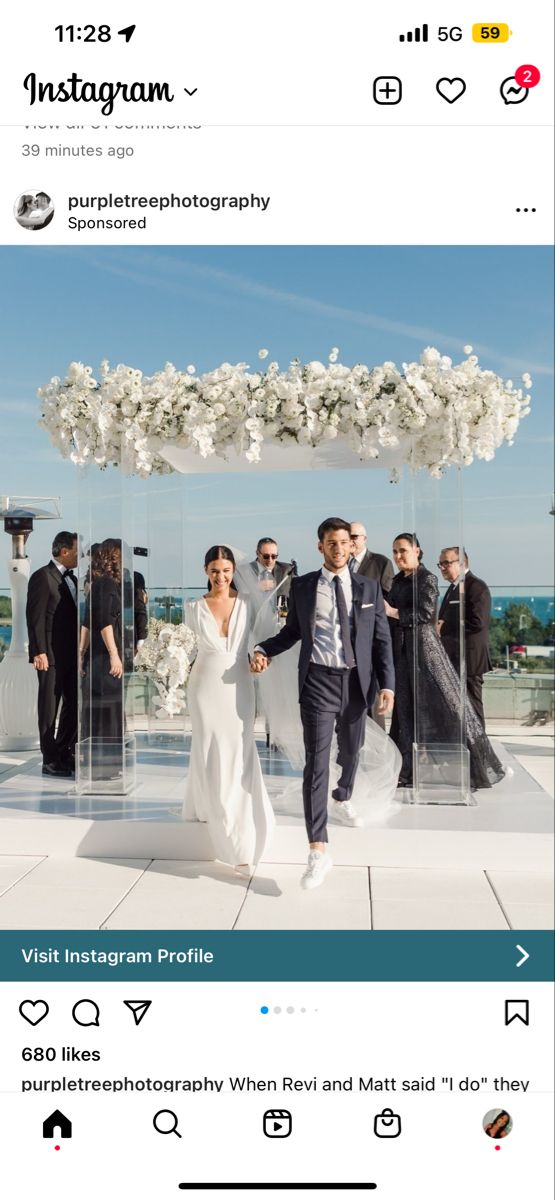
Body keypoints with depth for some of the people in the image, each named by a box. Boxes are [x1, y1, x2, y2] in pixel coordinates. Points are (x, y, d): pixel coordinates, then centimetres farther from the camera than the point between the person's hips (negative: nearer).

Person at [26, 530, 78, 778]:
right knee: (50, 709, 2)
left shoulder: (71, 578, 15)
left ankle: (64, 754, 23)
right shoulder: (42, 577, -9)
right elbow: (35, 618, -14)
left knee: (73, 706, 12)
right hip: (51, 655, -8)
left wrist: (81, 650, 13)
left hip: (72, 655, 8)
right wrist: (39, 652, -19)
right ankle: (50, 760, 9)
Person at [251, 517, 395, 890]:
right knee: (317, 761, -9)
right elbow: (293, 630, 11)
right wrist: (265, 650, -6)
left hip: (357, 681, 2)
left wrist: (387, 684, -7)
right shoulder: (302, 586, 2)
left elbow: (382, 640, 2)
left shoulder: (369, 588, 3)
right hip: (318, 680, -2)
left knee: (351, 750, 21)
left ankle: (343, 799, 53)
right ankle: (318, 849, -10)